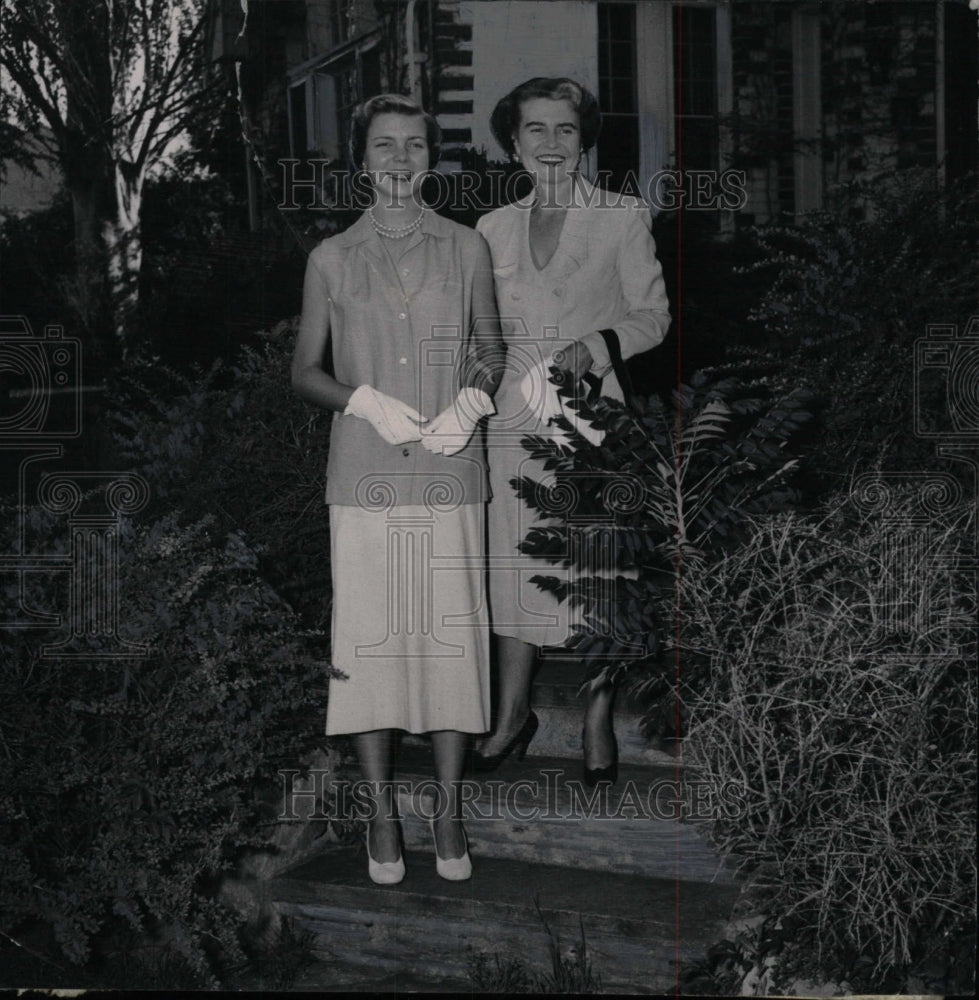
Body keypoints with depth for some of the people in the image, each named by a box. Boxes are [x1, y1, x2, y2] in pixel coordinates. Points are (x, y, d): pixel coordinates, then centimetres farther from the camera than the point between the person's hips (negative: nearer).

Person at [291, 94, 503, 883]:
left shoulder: (467, 250, 8)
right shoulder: (332, 260, 6)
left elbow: (492, 351, 14)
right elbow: (305, 371, 9)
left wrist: (472, 399, -7)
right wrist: (366, 401, -9)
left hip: (451, 476, 0)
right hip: (364, 481, 0)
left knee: (452, 634, 2)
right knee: (369, 636, 1)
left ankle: (449, 807, 15)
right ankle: (382, 810, 16)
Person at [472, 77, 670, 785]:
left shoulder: (624, 218, 3)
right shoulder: (493, 229, 13)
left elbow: (653, 315, 3)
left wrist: (595, 345, -14)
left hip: (589, 418, -3)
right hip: (513, 421, 3)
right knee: (514, 567, 6)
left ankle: (598, 726, 13)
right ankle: (513, 713, 22)